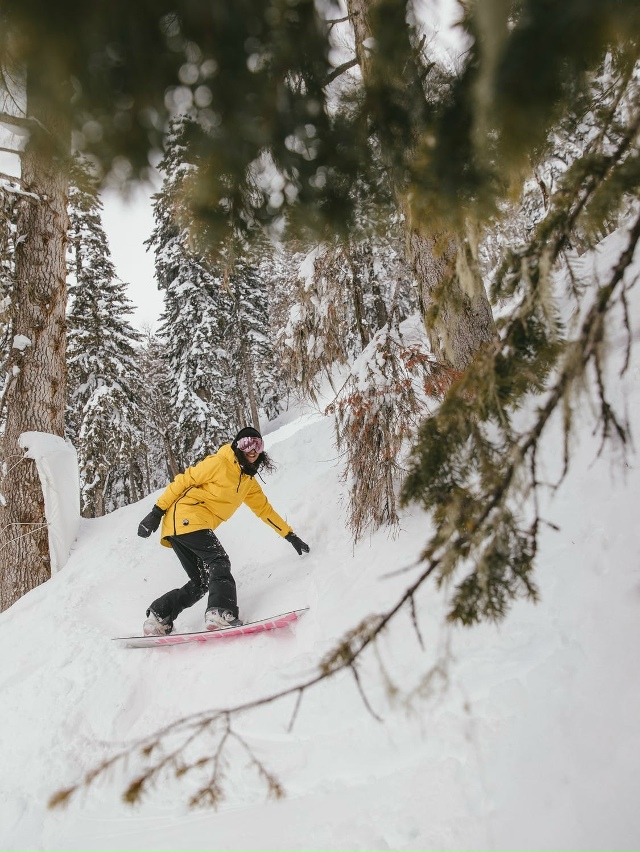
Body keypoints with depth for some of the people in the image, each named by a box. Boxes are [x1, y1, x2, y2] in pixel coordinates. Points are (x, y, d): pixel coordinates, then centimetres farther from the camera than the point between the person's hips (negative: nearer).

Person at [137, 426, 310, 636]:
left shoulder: (249, 482, 17)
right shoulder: (219, 463, -7)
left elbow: (265, 509, 23)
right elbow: (183, 481, -7)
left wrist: (291, 535, 22)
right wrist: (157, 512, -11)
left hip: (198, 525, 8)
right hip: (185, 518, -8)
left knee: (201, 583, 4)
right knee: (219, 561, -22)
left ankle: (157, 619, 8)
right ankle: (221, 613, -35)